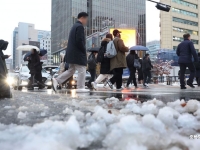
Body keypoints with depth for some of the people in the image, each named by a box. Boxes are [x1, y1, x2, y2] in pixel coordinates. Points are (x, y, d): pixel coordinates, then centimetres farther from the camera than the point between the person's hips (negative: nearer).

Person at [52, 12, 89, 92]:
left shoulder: (75, 26, 19)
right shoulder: (80, 26, -11)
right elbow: (79, 41, -20)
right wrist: (84, 51, -9)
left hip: (72, 53, 10)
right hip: (78, 53, -10)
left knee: (71, 70, 14)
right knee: (82, 70, -1)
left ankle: (56, 80, 8)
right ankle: (80, 87, 3)